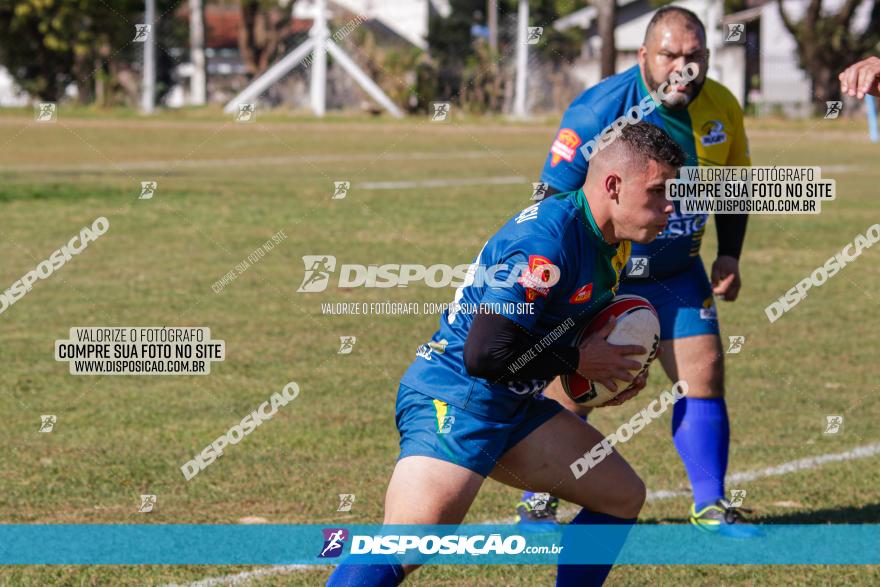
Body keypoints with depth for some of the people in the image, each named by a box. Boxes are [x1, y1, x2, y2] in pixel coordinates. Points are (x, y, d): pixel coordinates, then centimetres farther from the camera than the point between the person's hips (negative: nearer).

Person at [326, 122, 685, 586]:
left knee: (623, 497, 12)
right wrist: (579, 362, -15)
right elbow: (486, 353, -30)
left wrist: (613, 364, 8)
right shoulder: (546, 241, -24)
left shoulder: (607, 239, 7)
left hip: (512, 407, 10)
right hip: (453, 401, -10)